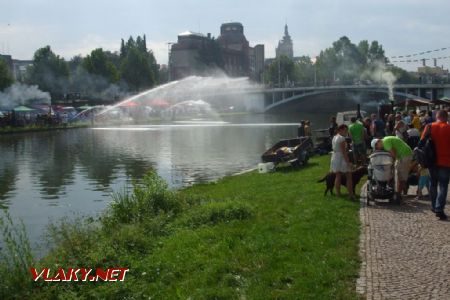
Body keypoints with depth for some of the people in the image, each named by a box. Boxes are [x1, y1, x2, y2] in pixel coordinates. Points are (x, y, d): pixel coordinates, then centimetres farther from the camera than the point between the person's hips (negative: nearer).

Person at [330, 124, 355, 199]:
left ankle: (338, 193, 15)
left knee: (338, 176, 12)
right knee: (349, 177, -2)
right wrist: (348, 162, -19)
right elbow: (343, 152, -20)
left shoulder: (334, 137, 10)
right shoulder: (341, 138, -17)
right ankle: (351, 194, -3)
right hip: (342, 159, -9)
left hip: (335, 158, 9)